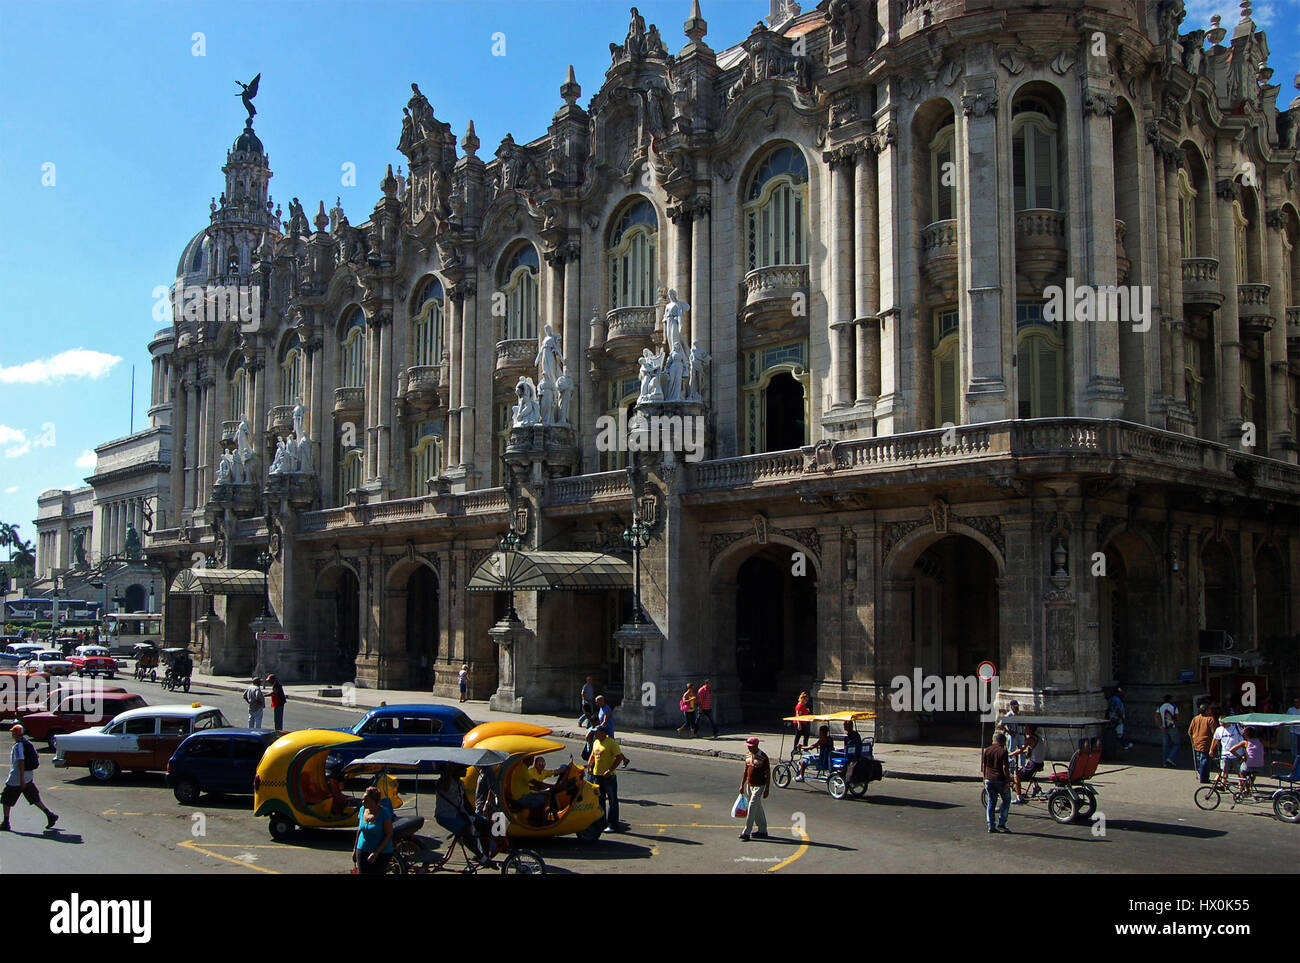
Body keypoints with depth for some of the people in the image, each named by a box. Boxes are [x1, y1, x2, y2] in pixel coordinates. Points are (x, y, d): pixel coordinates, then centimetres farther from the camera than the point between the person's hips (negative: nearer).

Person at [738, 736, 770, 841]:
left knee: (752, 807, -12)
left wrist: (767, 789, -13)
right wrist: (742, 785, 15)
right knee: (758, 808, 15)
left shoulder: (763, 757, -15)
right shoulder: (748, 755, 7)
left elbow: (768, 773, -12)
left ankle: (747, 832, -12)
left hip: (759, 786, -7)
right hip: (749, 785, 8)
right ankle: (762, 830, 24)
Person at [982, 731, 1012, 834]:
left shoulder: (986, 751, 7)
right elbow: (1005, 768, -13)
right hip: (1000, 780, -5)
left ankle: (991, 826, 7)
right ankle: (1001, 823, 6)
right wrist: (1008, 781, -10)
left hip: (989, 780, 5)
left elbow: (983, 767, 8)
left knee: (991, 803, 10)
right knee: (1006, 800, 12)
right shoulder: (1003, 751, -9)